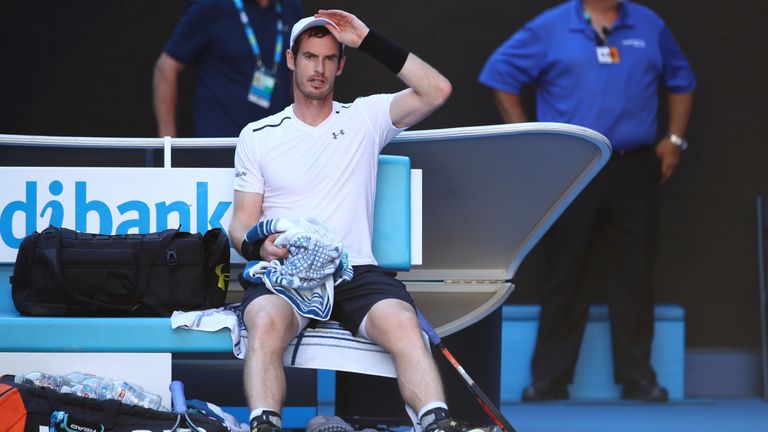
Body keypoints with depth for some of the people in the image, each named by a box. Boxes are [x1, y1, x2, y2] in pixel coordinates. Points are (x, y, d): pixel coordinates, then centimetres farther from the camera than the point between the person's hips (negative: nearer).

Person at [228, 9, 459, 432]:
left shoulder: (365, 118, 15)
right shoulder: (258, 135, 15)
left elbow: (436, 91, 1)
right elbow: (242, 221, 13)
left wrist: (370, 42, -2)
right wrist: (258, 246, -13)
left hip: (357, 272, 0)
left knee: (402, 321, -32)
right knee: (265, 322, -36)